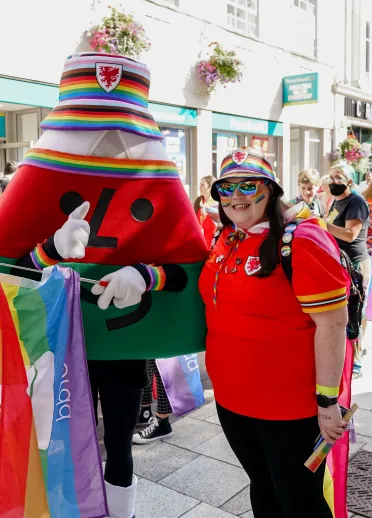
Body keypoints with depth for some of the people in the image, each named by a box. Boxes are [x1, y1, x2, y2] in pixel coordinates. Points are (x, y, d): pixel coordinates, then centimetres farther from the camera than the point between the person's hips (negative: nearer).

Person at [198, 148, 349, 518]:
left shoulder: (301, 241, -19)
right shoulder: (225, 240, 4)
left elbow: (331, 323, -20)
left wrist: (327, 401, -18)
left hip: (291, 405, -7)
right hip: (231, 398, 7)